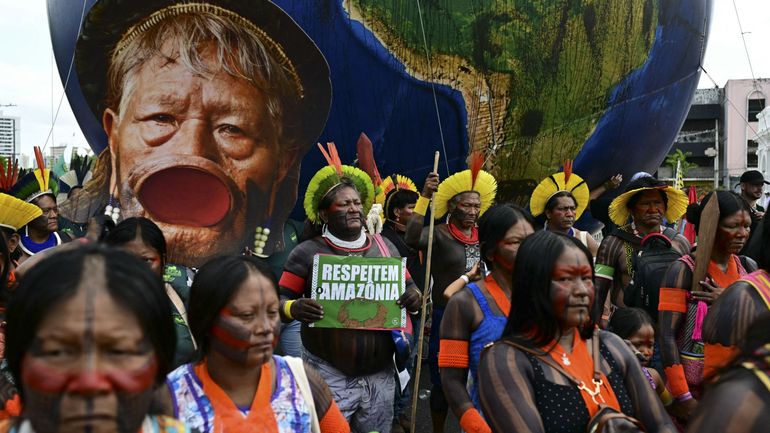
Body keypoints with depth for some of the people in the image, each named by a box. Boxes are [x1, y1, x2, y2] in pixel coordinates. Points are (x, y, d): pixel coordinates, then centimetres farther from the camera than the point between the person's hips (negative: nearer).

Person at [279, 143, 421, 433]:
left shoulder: (385, 247, 9)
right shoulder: (308, 253, -3)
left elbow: (408, 288, 15)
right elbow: (279, 301, -2)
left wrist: (414, 298, -8)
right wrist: (294, 308, -24)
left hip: (380, 376, 4)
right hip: (328, 376, -4)